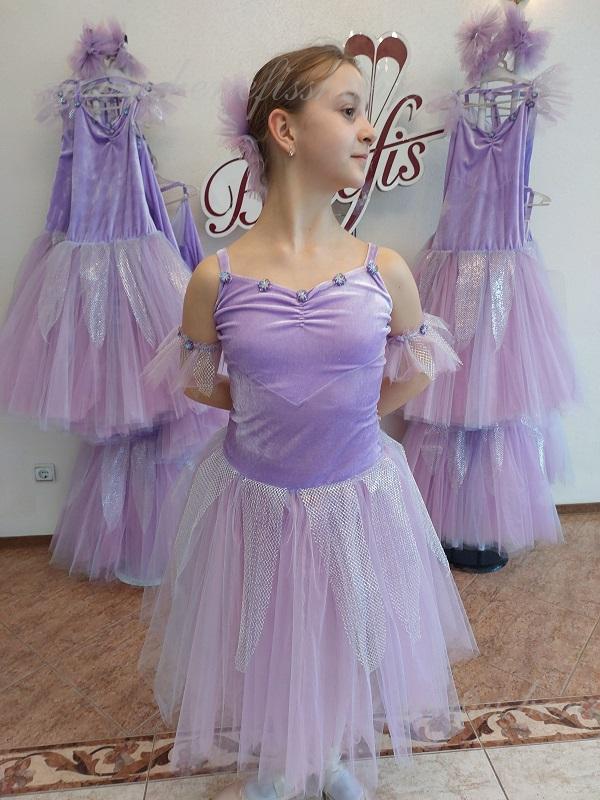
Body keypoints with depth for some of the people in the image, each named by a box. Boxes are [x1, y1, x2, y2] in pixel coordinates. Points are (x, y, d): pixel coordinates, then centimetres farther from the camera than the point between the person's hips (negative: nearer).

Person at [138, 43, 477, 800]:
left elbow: (410, 373, 6)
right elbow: (197, 381, 3)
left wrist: (347, 416, 2)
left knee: (346, 645, 22)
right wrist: (268, 410, 2)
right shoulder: (217, 277, -14)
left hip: (357, 498, 1)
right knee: (261, 645, 22)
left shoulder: (385, 271, -11)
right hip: (252, 500, 0)